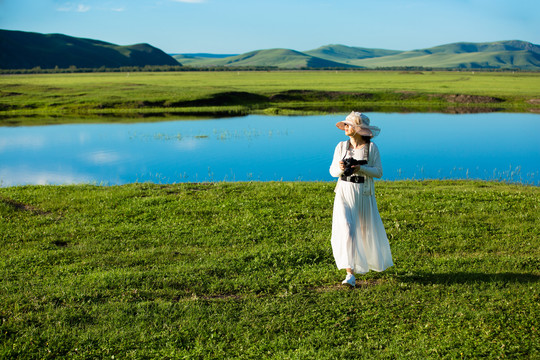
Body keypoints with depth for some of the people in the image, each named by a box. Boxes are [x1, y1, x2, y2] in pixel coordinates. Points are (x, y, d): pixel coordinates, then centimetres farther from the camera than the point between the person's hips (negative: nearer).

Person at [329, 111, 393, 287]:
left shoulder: (371, 147, -5)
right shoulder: (341, 146, 2)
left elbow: (378, 172, -6)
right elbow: (332, 171, 6)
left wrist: (361, 169, -22)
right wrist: (340, 168, -17)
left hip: (364, 195, -1)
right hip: (344, 194, 1)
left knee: (368, 230, 13)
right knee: (346, 230, -14)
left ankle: (378, 260, 45)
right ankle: (350, 274, -15)